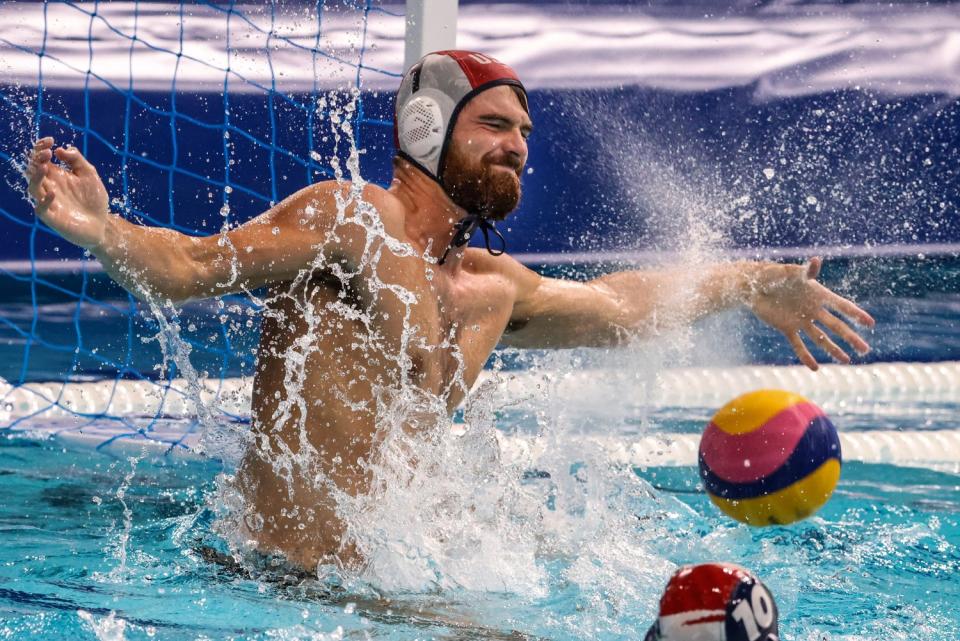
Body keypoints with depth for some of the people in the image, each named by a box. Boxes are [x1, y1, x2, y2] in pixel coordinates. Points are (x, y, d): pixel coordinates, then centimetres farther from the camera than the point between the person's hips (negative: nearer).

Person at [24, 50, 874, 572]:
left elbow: (615, 304, 36)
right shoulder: (350, 219, -6)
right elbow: (193, 265, -12)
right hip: (277, 568, -9)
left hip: (375, 568, 9)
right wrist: (100, 231, -31)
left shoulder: (490, 287, 18)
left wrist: (752, 285, 45)